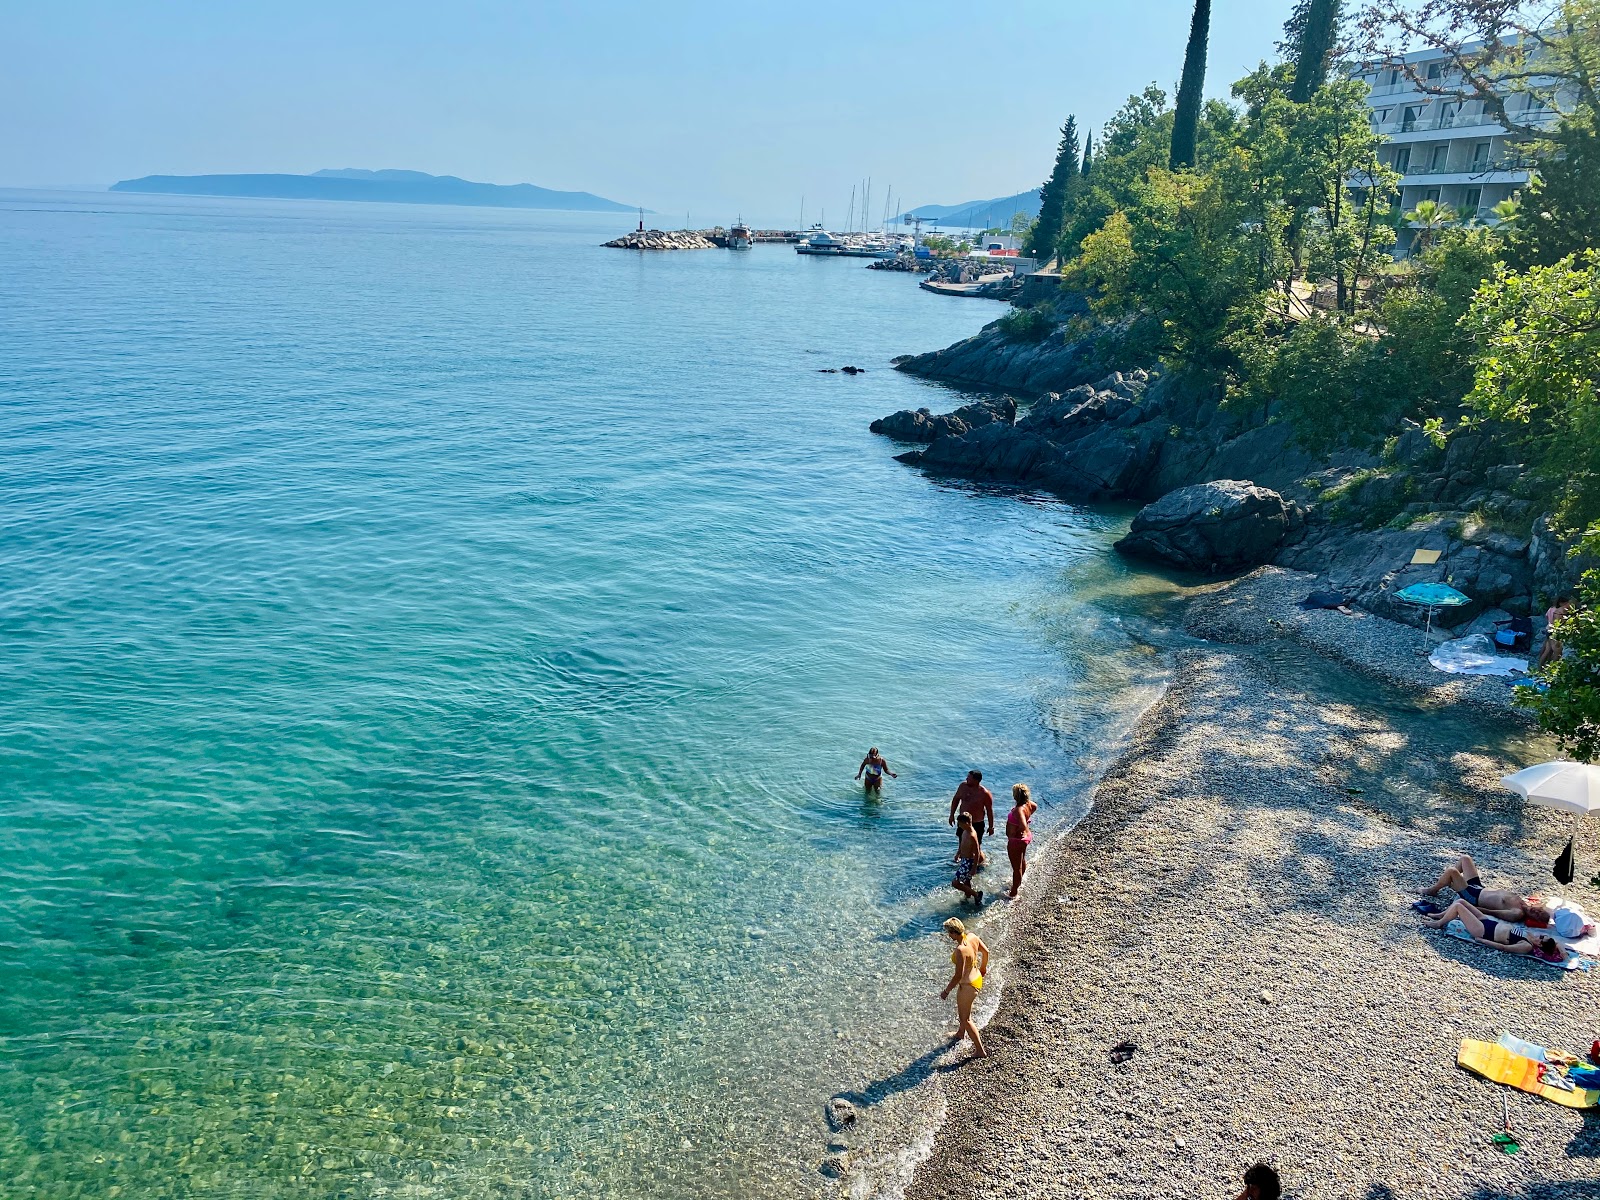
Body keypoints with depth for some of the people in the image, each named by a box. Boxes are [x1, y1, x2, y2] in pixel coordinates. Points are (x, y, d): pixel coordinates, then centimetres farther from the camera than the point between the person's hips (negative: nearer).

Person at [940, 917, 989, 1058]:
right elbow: (986, 951, 7)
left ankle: (981, 1051, 18)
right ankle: (961, 1034, 57)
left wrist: (946, 991, -15)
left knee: (965, 1018, 11)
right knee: (963, 1009, 32)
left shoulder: (960, 950, -35)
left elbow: (958, 976, -29)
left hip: (968, 985, -9)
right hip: (977, 978, 9)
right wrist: (983, 968, 25)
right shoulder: (973, 937, -10)